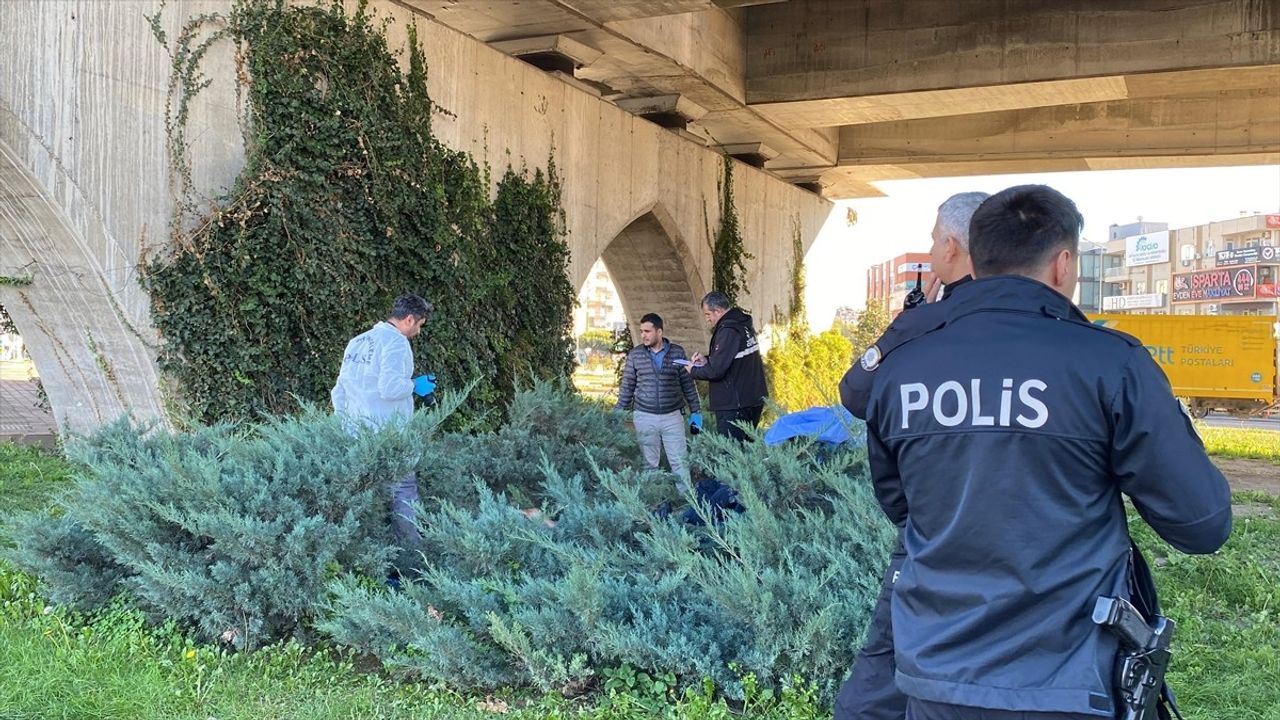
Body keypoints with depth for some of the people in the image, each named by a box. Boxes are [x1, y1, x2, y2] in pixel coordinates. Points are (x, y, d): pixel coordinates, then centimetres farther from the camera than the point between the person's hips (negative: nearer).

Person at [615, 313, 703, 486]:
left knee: (680, 462, 0)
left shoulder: (677, 352, 0)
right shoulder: (635, 354, 1)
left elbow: (688, 384, 6)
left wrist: (696, 412, 5)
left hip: (672, 417, 0)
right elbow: (627, 386, 7)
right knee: (650, 463, 7)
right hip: (645, 418, 1)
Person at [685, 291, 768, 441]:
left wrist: (693, 371, -3)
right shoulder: (743, 324, 12)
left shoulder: (728, 330, -18)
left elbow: (716, 371, -20)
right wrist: (707, 359, 14)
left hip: (734, 405, -10)